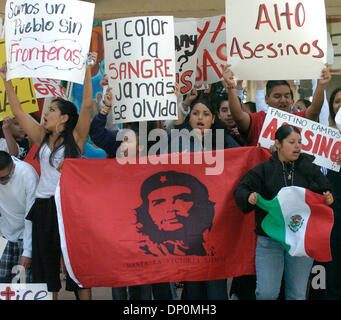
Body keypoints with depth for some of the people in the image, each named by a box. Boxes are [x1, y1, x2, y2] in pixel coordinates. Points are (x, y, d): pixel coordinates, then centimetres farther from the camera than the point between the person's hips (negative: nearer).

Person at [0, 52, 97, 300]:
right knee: (45, 265, 9)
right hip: (44, 206, 5)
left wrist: (88, 71, -17)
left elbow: (87, 105, -13)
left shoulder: (76, 138, -3)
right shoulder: (43, 138, 9)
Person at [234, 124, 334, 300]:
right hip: (269, 240, -2)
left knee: (297, 294, 7)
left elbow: (325, 191, 12)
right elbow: (241, 190, 1)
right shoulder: (263, 169, 1)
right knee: (266, 293, -5)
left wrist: (328, 198, -11)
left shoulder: (310, 169, 8)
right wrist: (249, 197, -20)